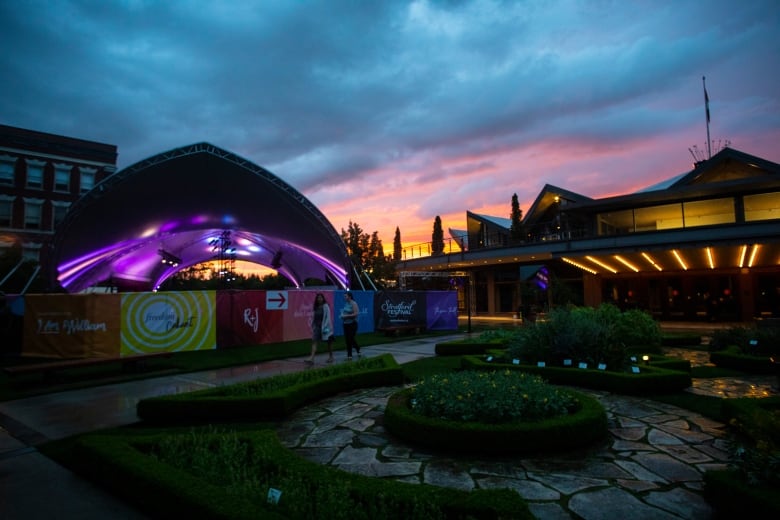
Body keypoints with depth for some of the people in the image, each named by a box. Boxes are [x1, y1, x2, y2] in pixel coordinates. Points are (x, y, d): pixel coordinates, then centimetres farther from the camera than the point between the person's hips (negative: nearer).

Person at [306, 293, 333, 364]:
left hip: (324, 327, -5)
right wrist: (313, 326, 7)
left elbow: (328, 317, -12)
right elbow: (313, 317, 11)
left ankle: (331, 357, 23)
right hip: (317, 327, 5)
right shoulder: (316, 307, 8)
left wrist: (325, 327, -17)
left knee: (329, 342, 9)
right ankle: (312, 358, -13)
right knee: (314, 342, -7)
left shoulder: (325, 306, -9)